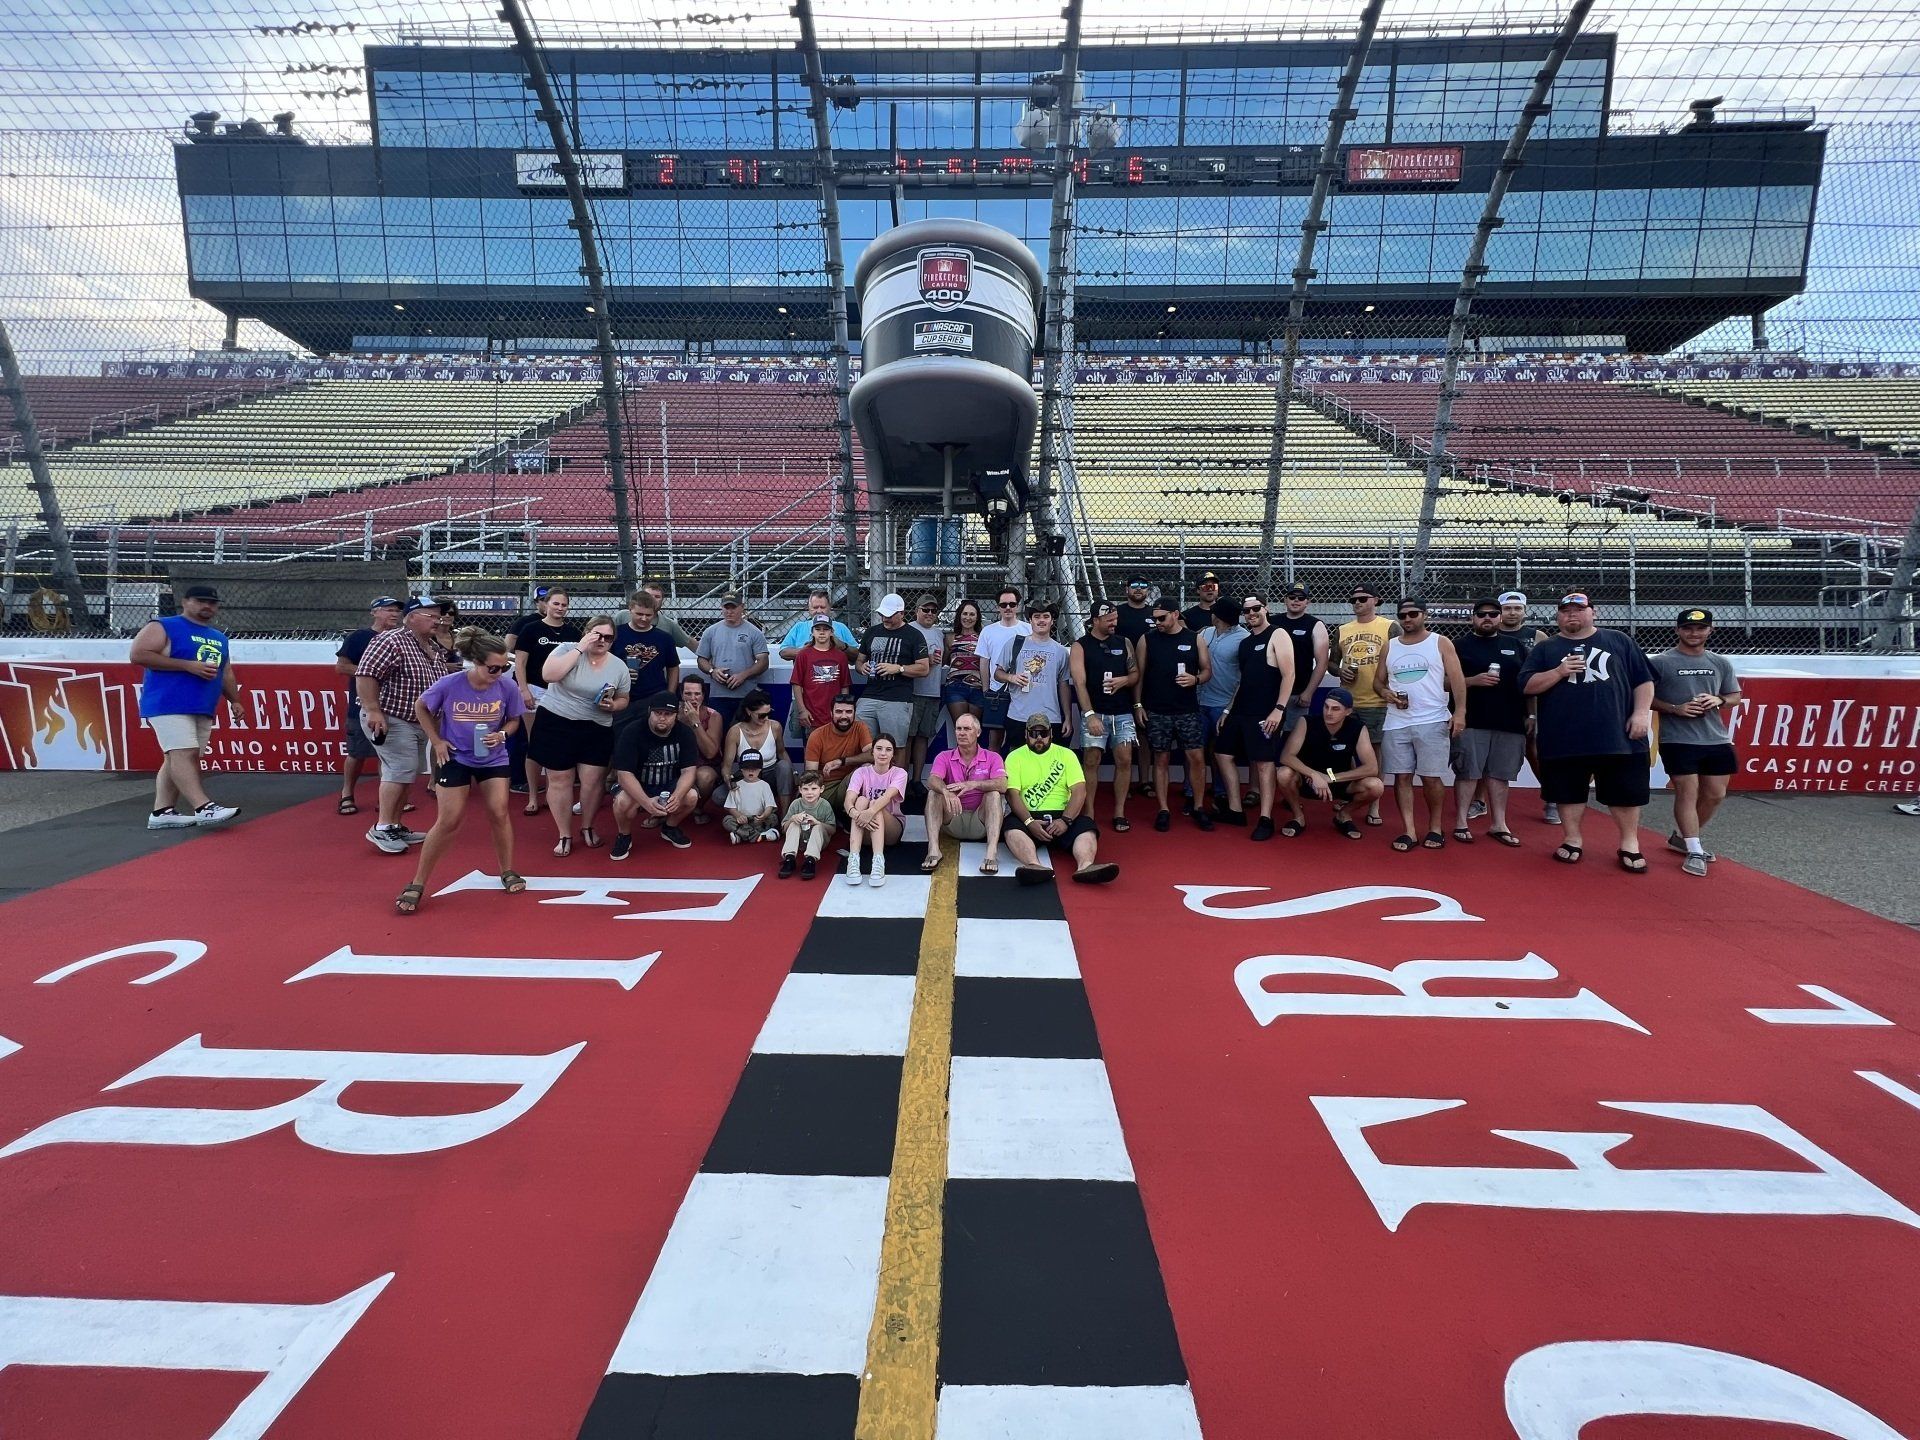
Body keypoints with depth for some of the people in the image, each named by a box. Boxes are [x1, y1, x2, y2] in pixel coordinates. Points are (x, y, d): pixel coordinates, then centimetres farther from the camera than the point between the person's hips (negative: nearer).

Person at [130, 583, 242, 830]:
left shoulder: (220, 638, 21)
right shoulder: (162, 627, -1)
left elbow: (225, 674, 27)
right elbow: (138, 654, -12)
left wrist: (235, 700, 14)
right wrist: (188, 665, -16)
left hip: (204, 710, 7)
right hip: (168, 705, -7)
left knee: (176, 759, 7)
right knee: (184, 754, -16)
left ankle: (161, 812, 9)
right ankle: (203, 808, -25)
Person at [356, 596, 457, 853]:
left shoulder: (434, 647, 11)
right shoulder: (391, 641, -17)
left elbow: (441, 677, 27)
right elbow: (365, 675, -23)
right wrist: (374, 711, -28)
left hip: (419, 723, 10)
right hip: (391, 720, -9)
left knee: (405, 773, 14)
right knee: (400, 770, -13)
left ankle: (395, 827, 23)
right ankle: (381, 829, -5)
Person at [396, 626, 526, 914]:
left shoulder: (508, 687, -16)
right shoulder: (448, 684, -21)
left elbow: (514, 720, 2)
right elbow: (420, 707, -1)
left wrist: (501, 734, -19)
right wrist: (436, 741, -5)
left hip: (493, 759, 2)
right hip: (454, 758, -2)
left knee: (499, 814, 0)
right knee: (449, 821, -2)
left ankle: (508, 873, 19)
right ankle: (417, 885, 13)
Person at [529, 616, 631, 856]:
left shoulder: (619, 667, 2)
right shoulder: (567, 649, -6)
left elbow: (623, 700, 12)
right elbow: (549, 675, -24)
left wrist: (612, 706, -12)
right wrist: (580, 649, -22)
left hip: (596, 730, 2)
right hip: (556, 723, -2)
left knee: (593, 781, 2)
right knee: (559, 780, 4)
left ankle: (587, 828, 26)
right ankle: (565, 835, 17)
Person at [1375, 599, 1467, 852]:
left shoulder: (1440, 643, 3)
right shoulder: (1390, 646, 12)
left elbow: (1456, 679, -3)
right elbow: (1377, 680, 15)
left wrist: (1460, 711, -14)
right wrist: (1384, 693, -8)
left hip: (1432, 722, -3)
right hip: (1396, 723, 3)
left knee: (1431, 777, 1)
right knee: (1401, 776, 2)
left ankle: (1435, 829, 17)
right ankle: (1408, 831, 7)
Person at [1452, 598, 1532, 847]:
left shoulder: (1516, 645, 14)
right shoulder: (1460, 645, 4)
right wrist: (1473, 680, -16)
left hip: (1510, 723, 3)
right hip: (1471, 722, -3)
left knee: (1499, 775, 8)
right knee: (1467, 773, -2)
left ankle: (1499, 825, 15)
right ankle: (1461, 823, 4)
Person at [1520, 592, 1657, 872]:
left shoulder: (1618, 641, 10)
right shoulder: (1545, 648, 7)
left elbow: (1643, 680, 9)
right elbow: (1527, 686, -1)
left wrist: (1641, 713, -3)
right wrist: (1559, 672, -14)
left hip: (1618, 736, 1)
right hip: (1564, 740, 0)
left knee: (1625, 791, 7)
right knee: (1569, 791, 7)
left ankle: (1630, 844, 22)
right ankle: (1572, 840, 22)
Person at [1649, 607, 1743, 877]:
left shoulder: (1721, 663, 12)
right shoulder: (1659, 662, -4)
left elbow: (1736, 697, 17)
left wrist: (1718, 700, -5)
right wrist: (1674, 708, -18)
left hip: (1717, 740, 6)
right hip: (1677, 741, -6)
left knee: (1715, 794, 11)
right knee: (1687, 792, -6)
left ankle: (1681, 837, 29)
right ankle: (1694, 852, 0)